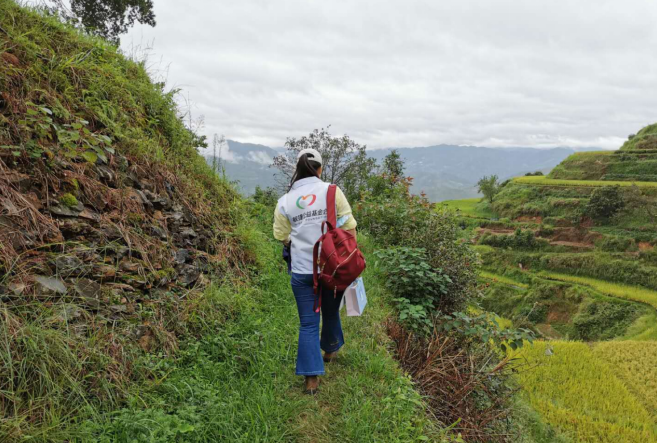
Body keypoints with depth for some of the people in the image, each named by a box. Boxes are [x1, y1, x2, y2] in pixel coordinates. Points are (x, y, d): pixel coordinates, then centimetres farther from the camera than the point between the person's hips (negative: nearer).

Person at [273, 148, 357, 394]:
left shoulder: (285, 201, -1)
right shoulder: (332, 191, -6)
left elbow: (282, 237, 4)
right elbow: (349, 227, -7)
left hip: (302, 270, 0)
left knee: (308, 323, 8)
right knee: (331, 312, 24)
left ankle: (311, 378, 6)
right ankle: (330, 351, 47)